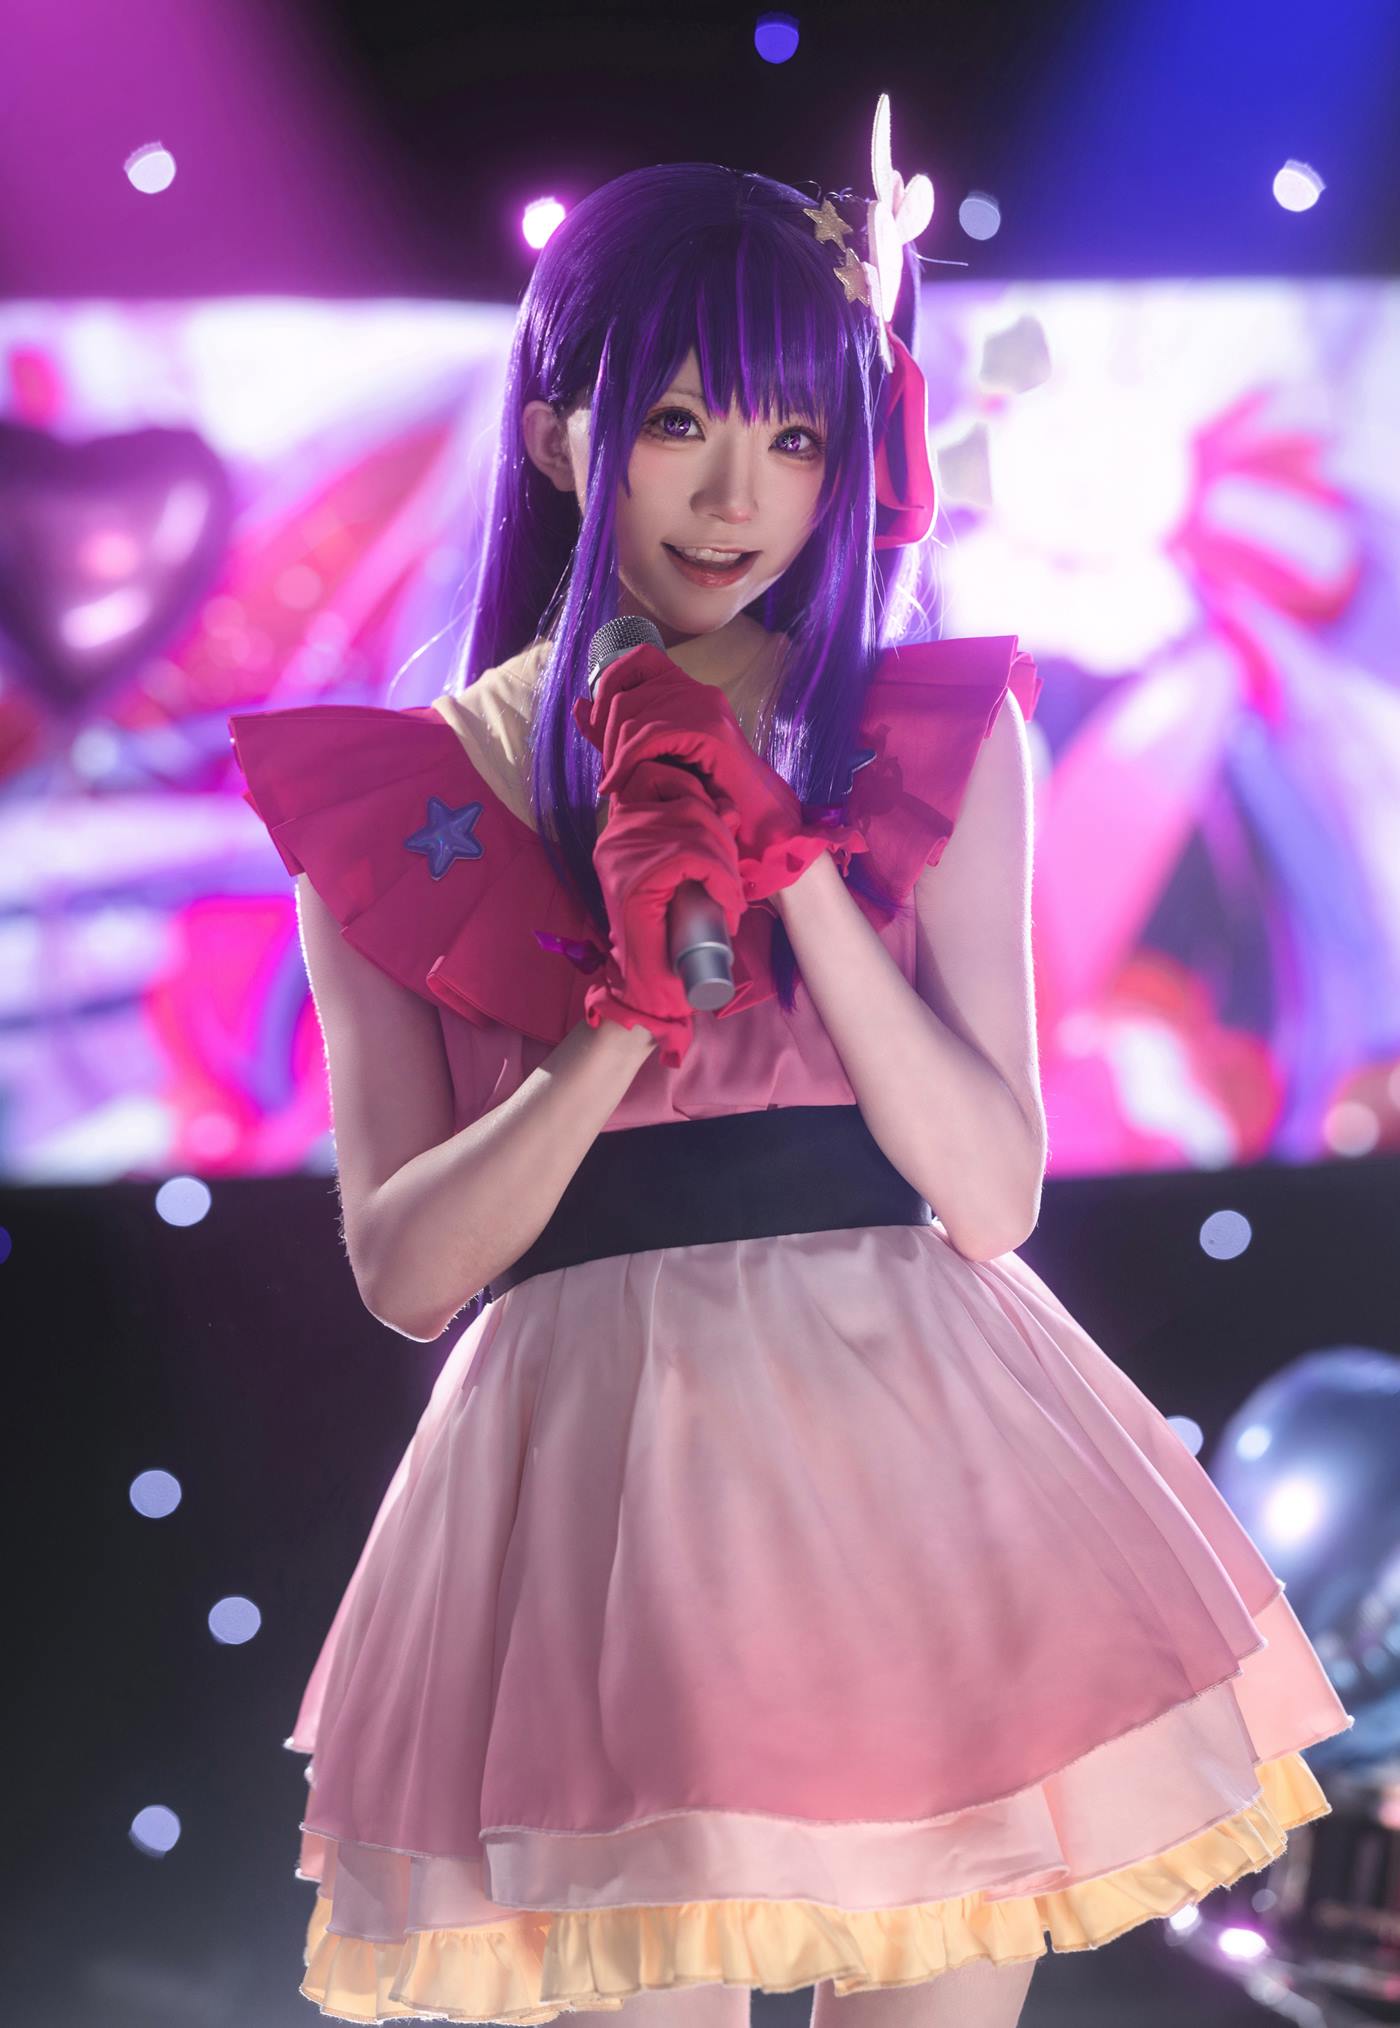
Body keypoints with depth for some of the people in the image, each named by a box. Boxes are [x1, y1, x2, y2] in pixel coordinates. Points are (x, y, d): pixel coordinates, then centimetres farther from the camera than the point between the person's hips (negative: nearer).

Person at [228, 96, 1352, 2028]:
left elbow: (989, 1195, -2)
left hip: (913, 1450, 1)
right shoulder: (396, 795, 3)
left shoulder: (934, 738, 6)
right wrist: (624, 1018, -15)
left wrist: (795, 867, -12)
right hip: (595, 1472, -1)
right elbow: (405, 1270, -1)